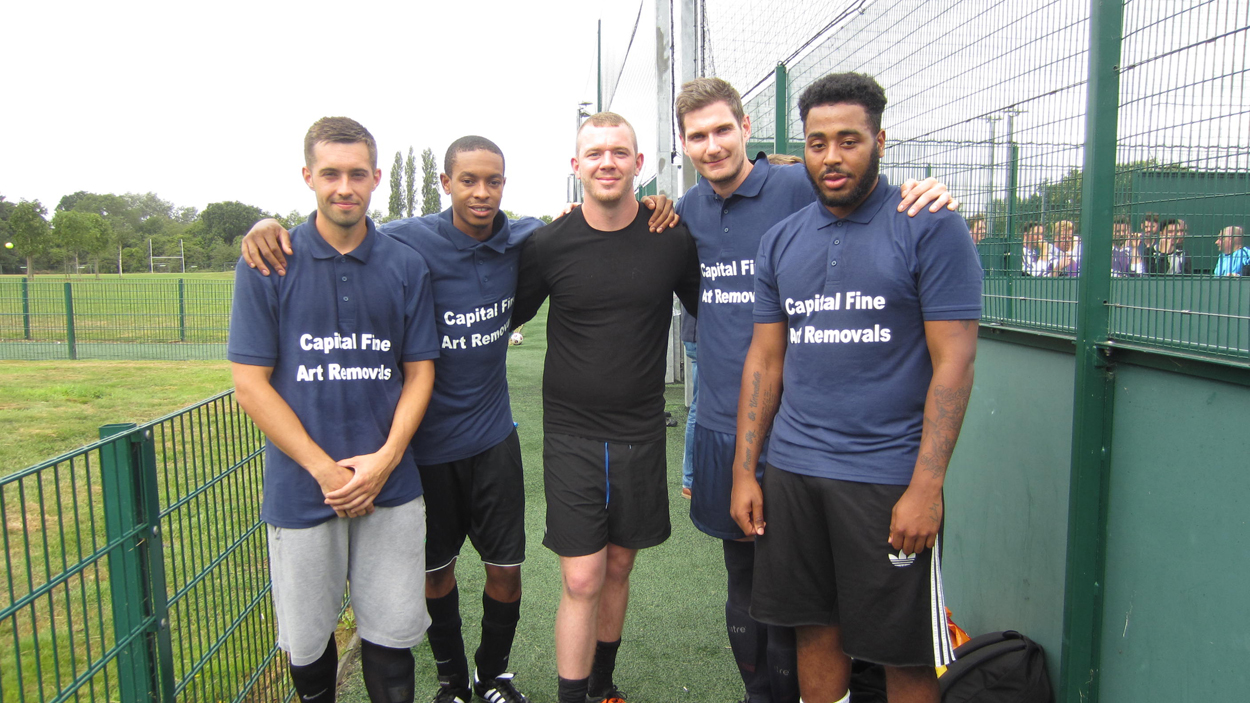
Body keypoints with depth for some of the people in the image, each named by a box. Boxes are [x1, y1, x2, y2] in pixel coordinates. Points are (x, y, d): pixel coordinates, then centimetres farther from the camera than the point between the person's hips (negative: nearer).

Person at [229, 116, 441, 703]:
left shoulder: (406, 267, 3)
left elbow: (419, 372, 6)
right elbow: (250, 383, -4)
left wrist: (384, 459, -8)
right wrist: (325, 469, -10)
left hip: (391, 484, 1)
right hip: (300, 488, -1)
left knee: (391, 631, 8)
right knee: (306, 638, 13)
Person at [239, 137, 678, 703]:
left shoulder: (524, 241, -4)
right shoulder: (408, 243, -14)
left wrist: (649, 208, -7)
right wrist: (266, 226, -25)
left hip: (493, 436, 2)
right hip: (425, 443, -2)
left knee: (505, 569, 8)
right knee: (435, 571, 14)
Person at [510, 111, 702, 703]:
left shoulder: (672, 242, -3)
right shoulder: (549, 245, -6)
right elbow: (507, 317, 9)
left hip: (640, 432, 2)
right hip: (571, 433, -2)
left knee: (618, 567, 15)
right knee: (582, 580, -3)